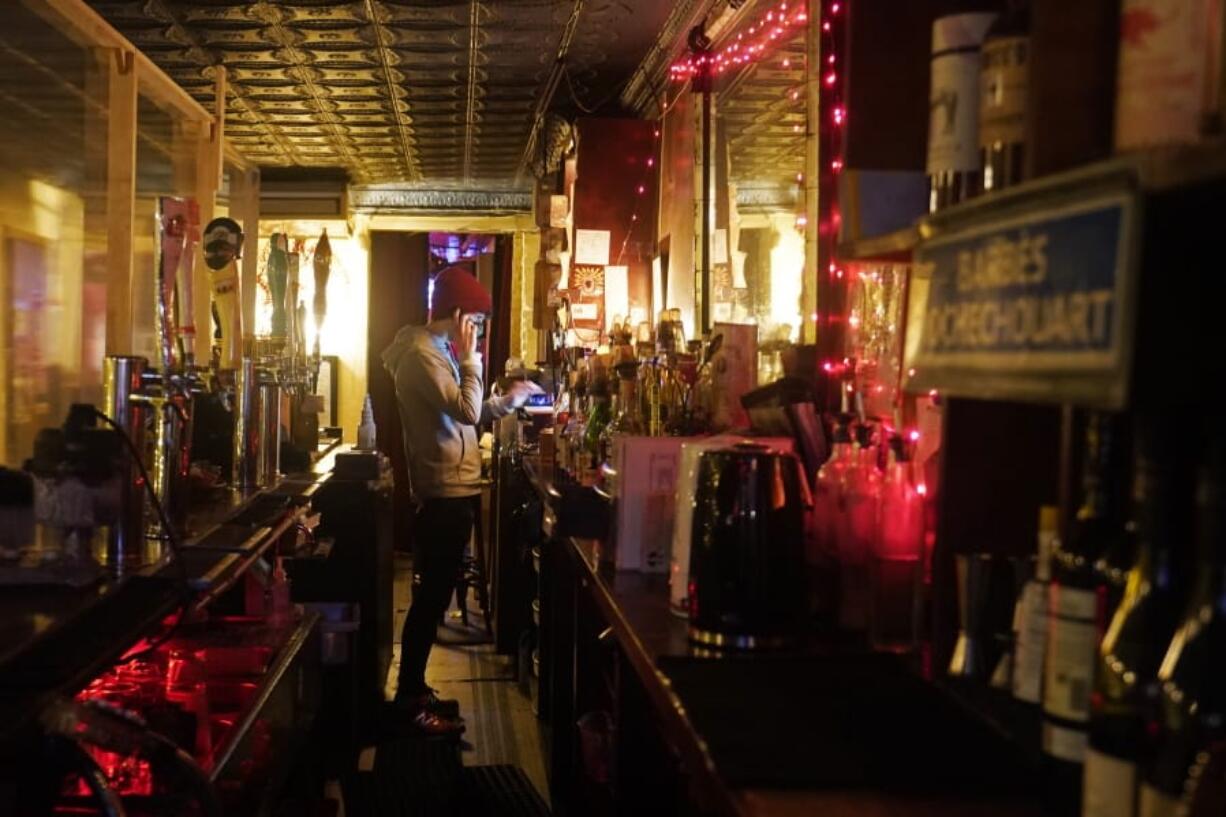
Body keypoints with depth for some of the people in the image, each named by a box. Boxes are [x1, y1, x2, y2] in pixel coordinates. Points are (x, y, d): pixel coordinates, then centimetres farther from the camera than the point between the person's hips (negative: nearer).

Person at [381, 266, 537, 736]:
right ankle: (411, 701, 1)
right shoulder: (423, 355, -16)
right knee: (431, 596, -6)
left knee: (433, 594, 16)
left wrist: (509, 401, 13)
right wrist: (470, 360, -15)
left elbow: (465, 416, 19)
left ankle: (413, 692, 24)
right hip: (445, 492, -11)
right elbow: (466, 411, -24)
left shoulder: (435, 350, 18)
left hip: (449, 490, 11)